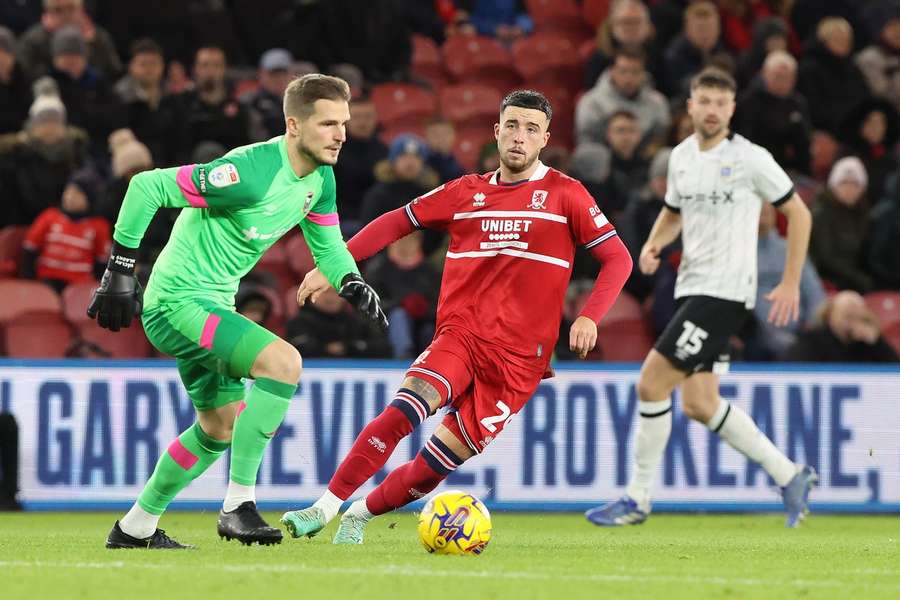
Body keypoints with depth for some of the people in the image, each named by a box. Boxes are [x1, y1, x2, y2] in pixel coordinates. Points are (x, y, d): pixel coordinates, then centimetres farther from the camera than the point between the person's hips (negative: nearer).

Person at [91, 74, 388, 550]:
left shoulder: (320, 179, 1)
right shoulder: (251, 172, -26)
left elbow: (327, 244, 14)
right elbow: (146, 187, -22)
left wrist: (350, 282, -9)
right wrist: (120, 269, -19)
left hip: (213, 305, 10)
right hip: (177, 301, -10)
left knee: (220, 429, 22)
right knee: (283, 361, -27)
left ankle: (135, 527, 37)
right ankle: (239, 504, -21)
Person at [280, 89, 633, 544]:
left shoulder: (565, 195, 2)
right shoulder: (466, 193, 10)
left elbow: (617, 258, 2)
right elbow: (396, 223, 18)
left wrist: (590, 317, -13)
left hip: (518, 360, -1)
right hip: (459, 336, 1)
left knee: (436, 465, -5)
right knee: (405, 408, -28)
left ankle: (358, 515, 18)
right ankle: (325, 508, -27)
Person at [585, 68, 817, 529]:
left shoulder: (750, 159, -8)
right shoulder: (681, 157, 11)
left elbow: (798, 213, -1)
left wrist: (790, 284, -4)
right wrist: (653, 244, 4)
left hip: (725, 291, -8)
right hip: (691, 286, 8)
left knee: (651, 384, -13)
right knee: (699, 405, 4)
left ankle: (638, 499, -3)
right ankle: (789, 474, 18)